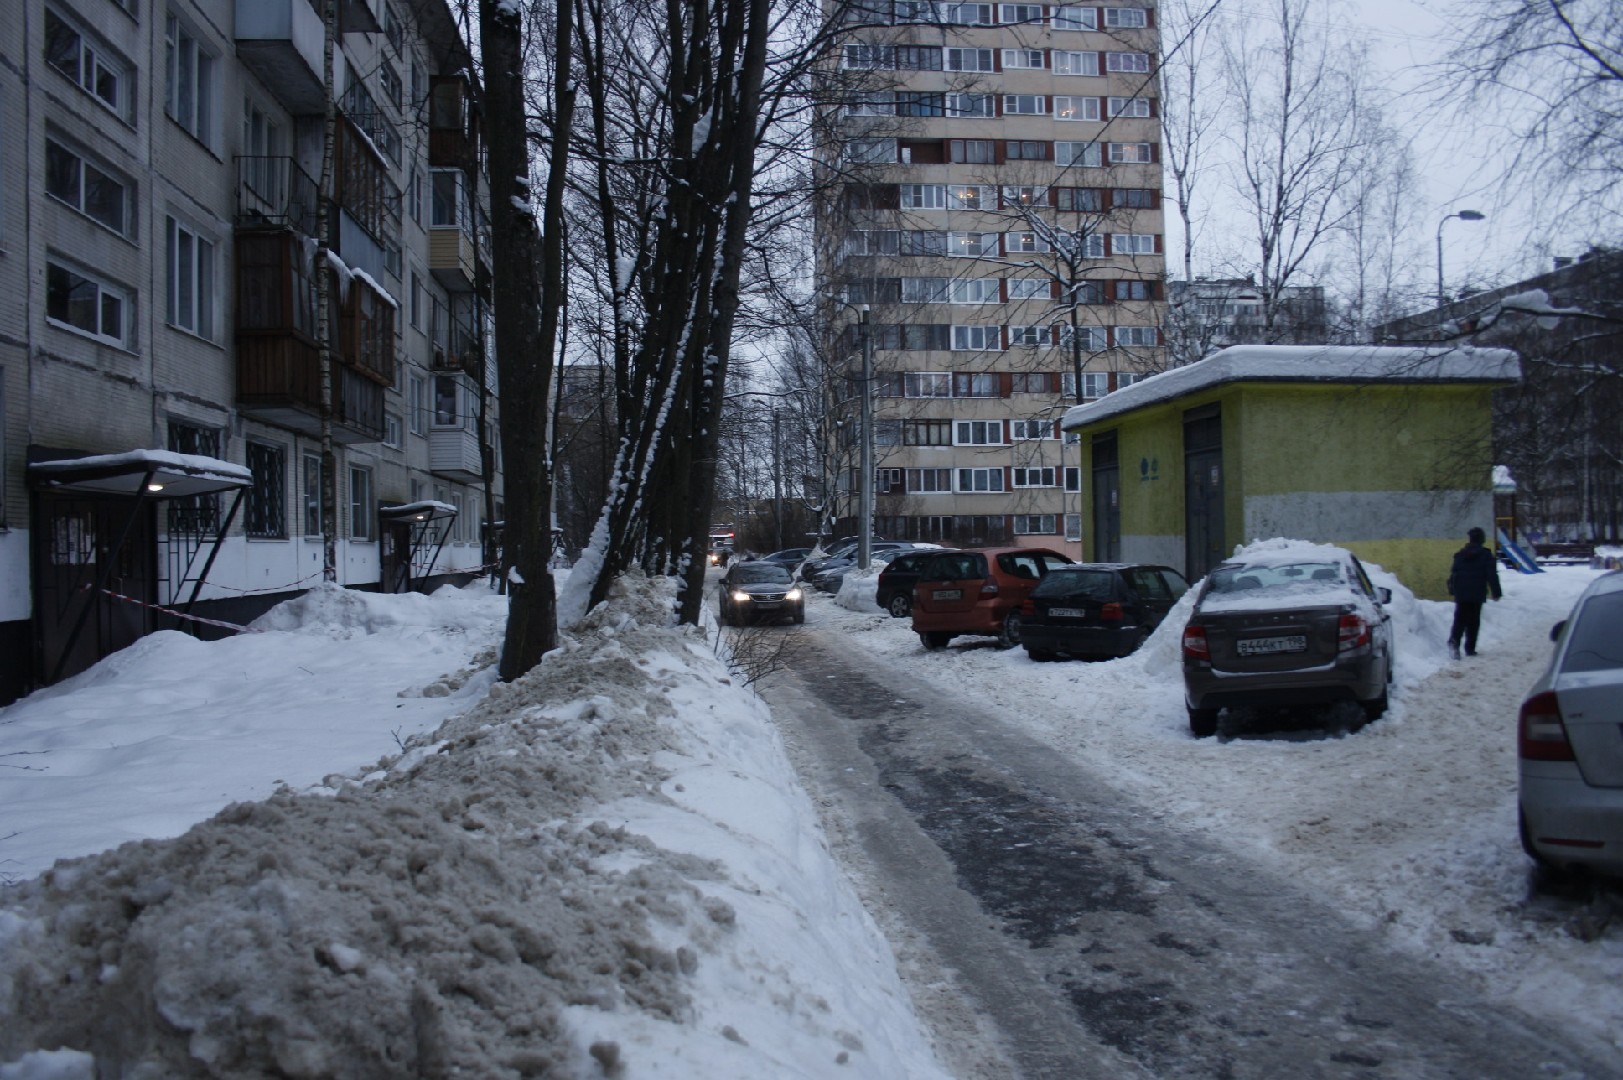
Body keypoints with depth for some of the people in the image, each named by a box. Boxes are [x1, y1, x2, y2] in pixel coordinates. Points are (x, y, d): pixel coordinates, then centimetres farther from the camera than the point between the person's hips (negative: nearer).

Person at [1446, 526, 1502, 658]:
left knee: (1459, 620, 4)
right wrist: (1496, 592, 0)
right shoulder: (1486, 555, -4)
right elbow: (1492, 576, -6)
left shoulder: (1459, 555, 6)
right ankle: (1470, 648, 4)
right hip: (1477, 594, -2)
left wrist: (1452, 590, 19)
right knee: (1473, 621, 4)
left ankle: (1454, 641, -21)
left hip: (1461, 594, 2)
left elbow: (1453, 573, 10)